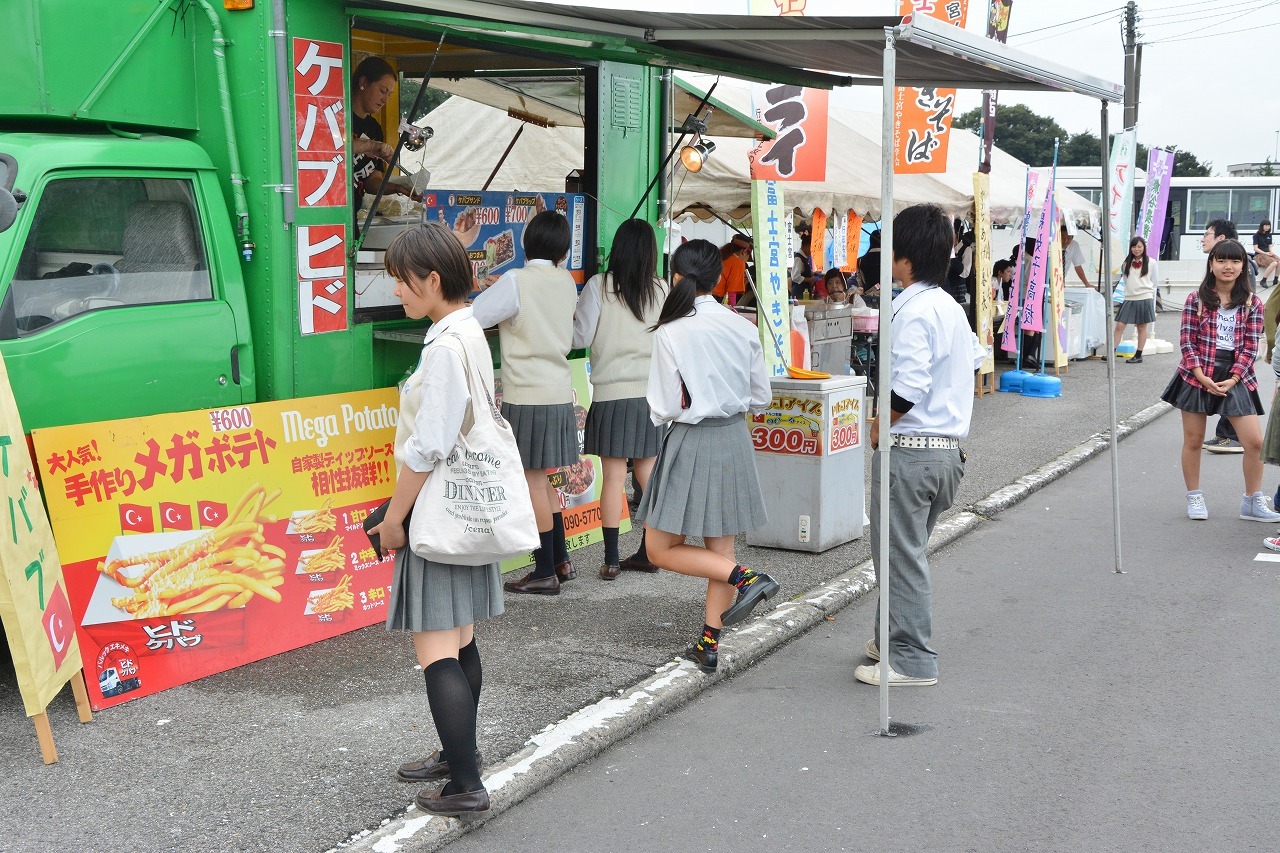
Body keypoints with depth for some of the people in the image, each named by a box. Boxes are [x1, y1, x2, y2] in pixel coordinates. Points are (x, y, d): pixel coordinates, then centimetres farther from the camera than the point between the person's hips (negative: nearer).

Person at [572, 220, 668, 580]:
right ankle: (649, 552, 18)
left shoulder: (599, 286, -6)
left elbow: (579, 337, -4)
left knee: (614, 475, 0)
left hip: (612, 391, -3)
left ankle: (611, 559, 2)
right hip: (652, 391, 3)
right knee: (648, 473, 11)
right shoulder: (662, 290, 2)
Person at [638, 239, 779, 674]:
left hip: (691, 442, -6)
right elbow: (761, 398, 6)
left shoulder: (670, 333, -14)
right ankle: (709, 645, 18)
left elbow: (665, 409, -13)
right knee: (720, 546, 13)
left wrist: (662, 413, 9)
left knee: (662, 549, 6)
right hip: (735, 439, 6)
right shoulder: (743, 328, -1)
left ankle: (746, 577, -11)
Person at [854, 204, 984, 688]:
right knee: (910, 548, 20)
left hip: (909, 448, -10)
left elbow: (907, 388, -25)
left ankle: (911, 661, 4)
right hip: (948, 446, 10)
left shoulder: (914, 311, -18)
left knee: (900, 553, -1)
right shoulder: (950, 306, 12)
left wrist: (878, 427, -10)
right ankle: (896, 637, 31)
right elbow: (975, 359, 22)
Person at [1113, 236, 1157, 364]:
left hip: (1144, 298, -2)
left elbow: (1153, 282, 8)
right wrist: (1130, 290, 10)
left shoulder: (1150, 263, 2)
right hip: (1129, 298, 2)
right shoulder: (1126, 263, 8)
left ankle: (1138, 355, 10)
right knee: (1120, 326, -4)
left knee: (1142, 327, 5)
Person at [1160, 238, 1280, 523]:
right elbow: (1187, 341, -3)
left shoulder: (1252, 304, 3)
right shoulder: (1196, 299, 0)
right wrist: (1202, 376, -14)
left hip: (1235, 379, 1)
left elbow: (1251, 347, -1)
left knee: (1255, 442, -4)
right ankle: (1194, 498, 22)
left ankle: (1253, 502, 11)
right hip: (1196, 378, -1)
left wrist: (1232, 380, -12)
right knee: (1193, 440, 7)